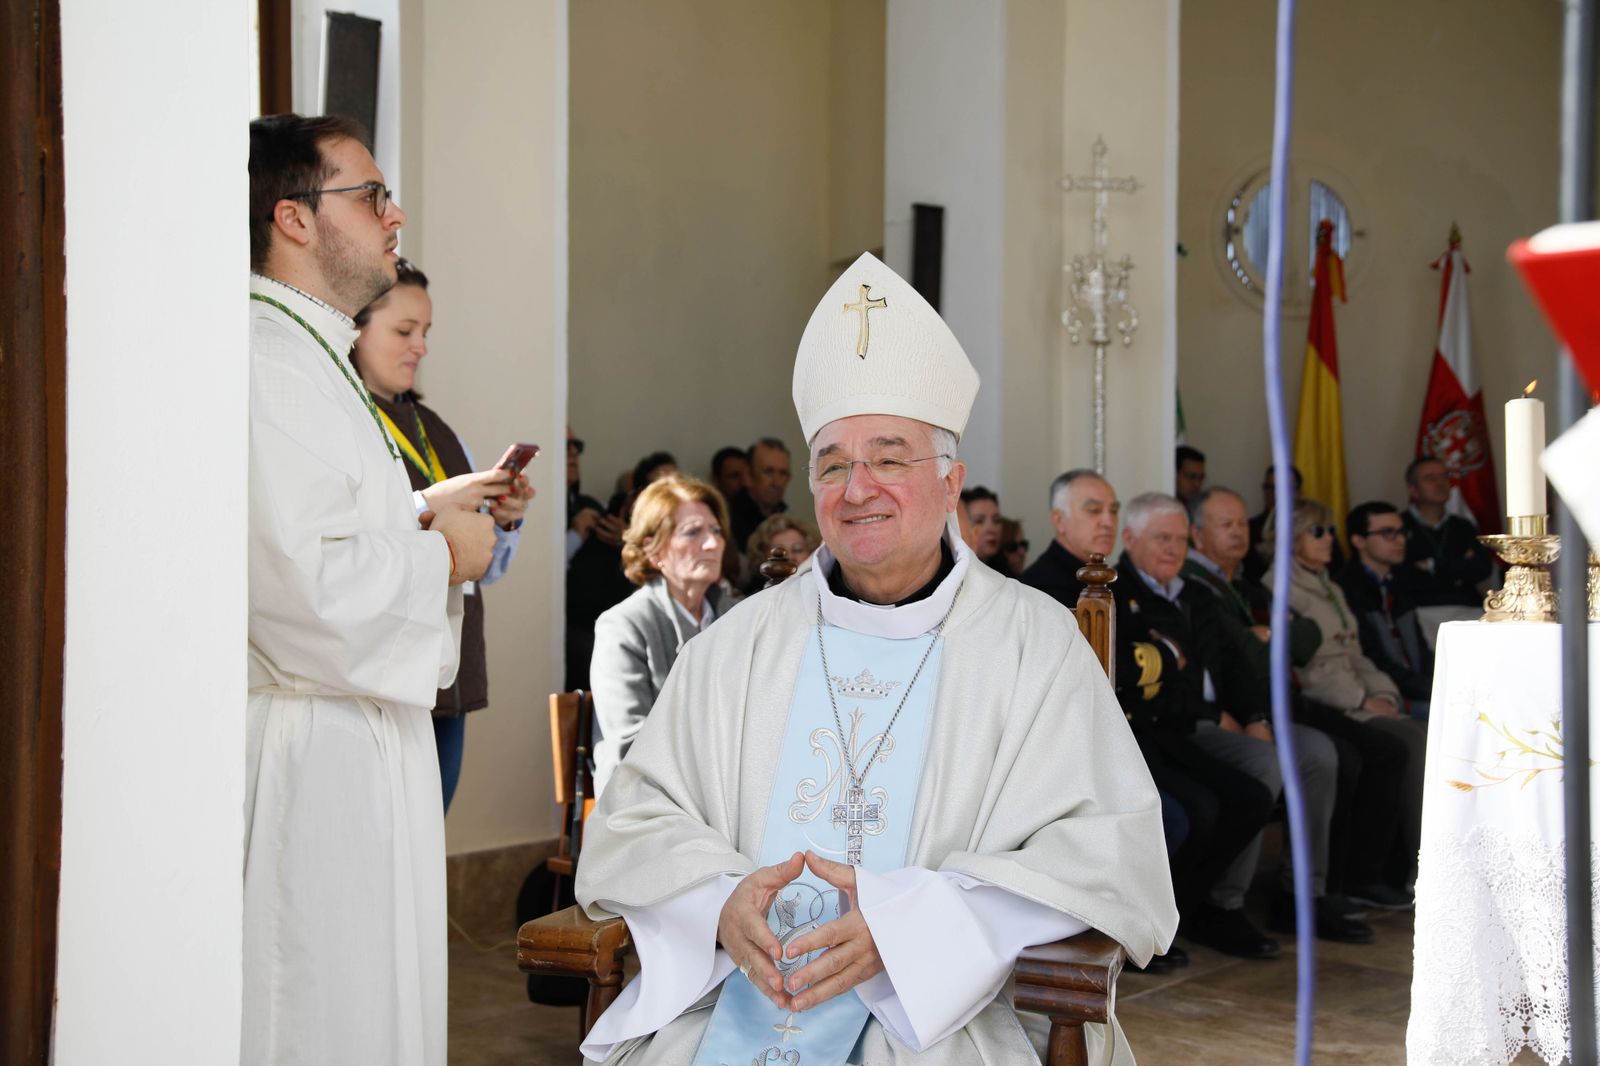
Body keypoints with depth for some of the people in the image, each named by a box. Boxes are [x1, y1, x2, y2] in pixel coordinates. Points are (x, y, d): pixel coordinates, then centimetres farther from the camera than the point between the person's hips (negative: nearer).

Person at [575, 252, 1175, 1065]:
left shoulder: (1034, 644, 4)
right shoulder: (741, 642, 13)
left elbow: (1110, 856, -5)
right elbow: (634, 819, 10)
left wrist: (907, 921, -17)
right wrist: (721, 904, -12)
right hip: (724, 999, 3)